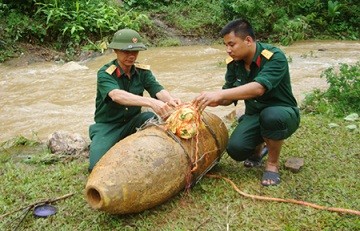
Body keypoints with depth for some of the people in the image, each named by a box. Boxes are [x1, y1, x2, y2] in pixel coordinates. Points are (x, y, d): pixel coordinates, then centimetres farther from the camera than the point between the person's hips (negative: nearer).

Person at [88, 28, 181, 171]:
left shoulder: (143, 71, -5)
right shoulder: (105, 74, -19)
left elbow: (158, 90, -20)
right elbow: (117, 95, -38)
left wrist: (170, 100, -46)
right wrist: (150, 102, -54)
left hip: (132, 122, 3)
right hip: (107, 126, -3)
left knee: (151, 118, -30)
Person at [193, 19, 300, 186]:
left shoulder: (274, 57, -25)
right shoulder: (233, 62, -6)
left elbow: (258, 88, -41)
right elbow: (229, 95, -1)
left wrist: (219, 94, -48)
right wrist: (216, 100, -25)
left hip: (283, 113, -4)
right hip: (254, 115, 5)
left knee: (271, 116, -39)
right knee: (236, 149, -21)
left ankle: (273, 163, -11)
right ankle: (258, 149, 17)